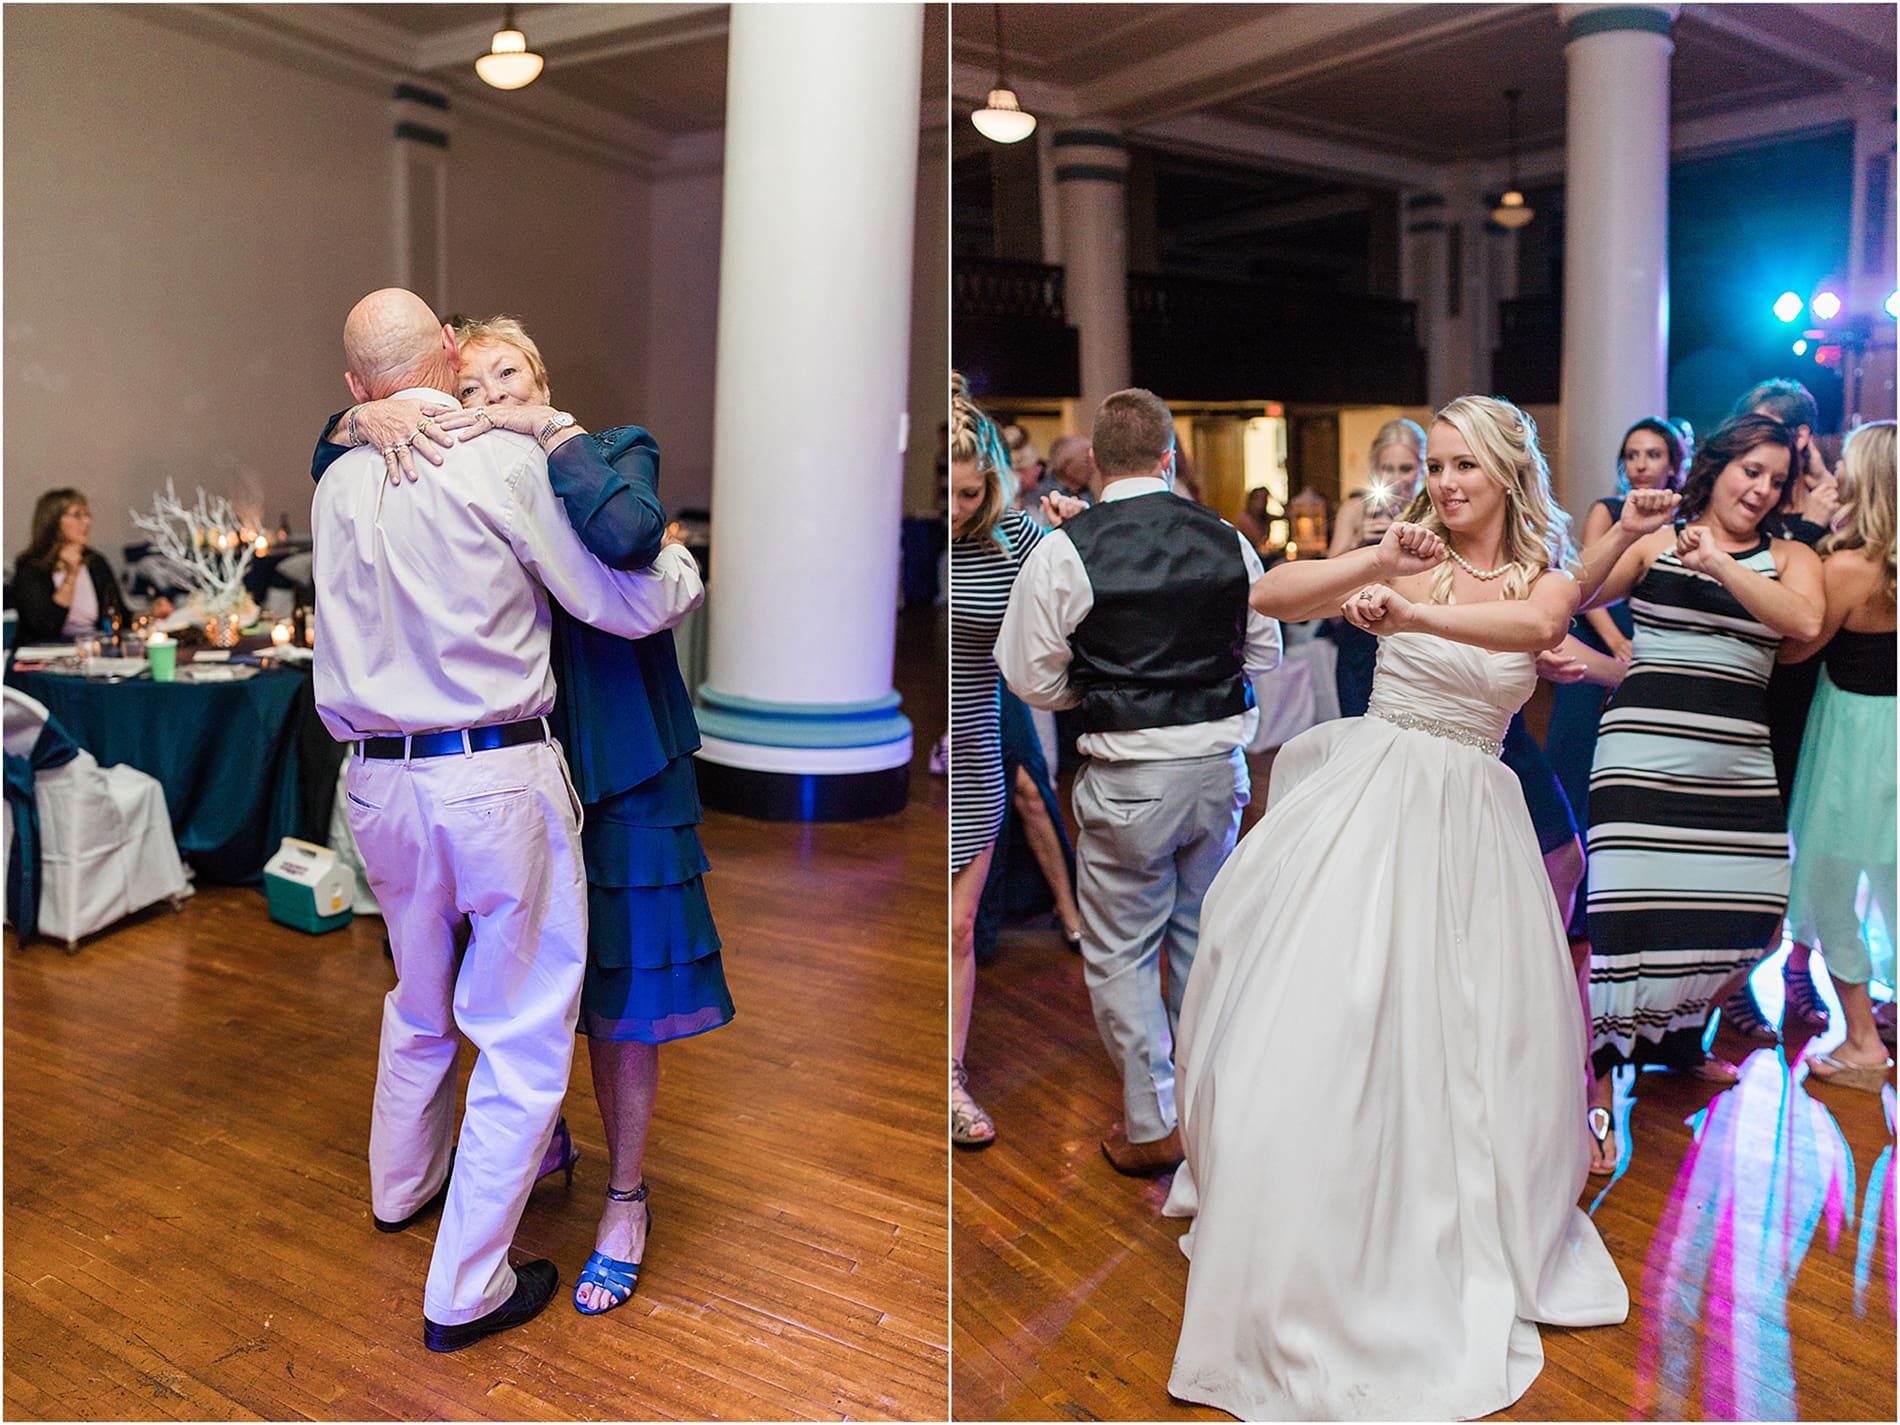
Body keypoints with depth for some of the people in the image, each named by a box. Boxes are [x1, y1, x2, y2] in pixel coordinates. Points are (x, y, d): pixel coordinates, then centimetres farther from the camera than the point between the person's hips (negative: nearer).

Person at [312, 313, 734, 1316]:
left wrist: (552, 431, -20)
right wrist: (367, 419, -15)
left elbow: (631, 538, -26)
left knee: (615, 989, 5)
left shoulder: (615, 452, -5)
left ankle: (625, 1200, 23)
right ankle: (546, 1136, 44)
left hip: (612, 766, -3)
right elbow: (332, 477, 5)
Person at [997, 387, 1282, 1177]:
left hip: (1127, 779, -5)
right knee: (1203, 935, 21)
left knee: (1120, 952, 10)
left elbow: (1034, 681, -7)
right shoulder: (1227, 539, 0)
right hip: (1220, 763, 5)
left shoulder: (1063, 551, -11)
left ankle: (1151, 1125, 19)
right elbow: (1265, 653, 10)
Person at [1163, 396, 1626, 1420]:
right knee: (1322, 1019, -3)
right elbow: (1270, 596, -13)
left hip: (1466, 818, 1)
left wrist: (1410, 614, -38)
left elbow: (1535, 625, -22)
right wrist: (1379, 561, -29)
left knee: (1455, 1039, 8)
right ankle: (1300, 1259, 14)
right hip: (1364, 794, -1)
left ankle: (1462, 1242, 34)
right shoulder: (1408, 554, 1)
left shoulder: (1547, 577, 4)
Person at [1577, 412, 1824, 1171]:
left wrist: (1719, 563, -17)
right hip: (1645, 750, -4)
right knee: (1631, 911, -11)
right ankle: (1597, 1077, 0)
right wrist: (1624, 531, -19)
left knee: (1744, 910, 7)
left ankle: (1676, 1038, 34)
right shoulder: (1654, 544, 6)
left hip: (1738, 761, 4)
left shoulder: (1788, 557, 11)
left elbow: (1806, 621, -10)